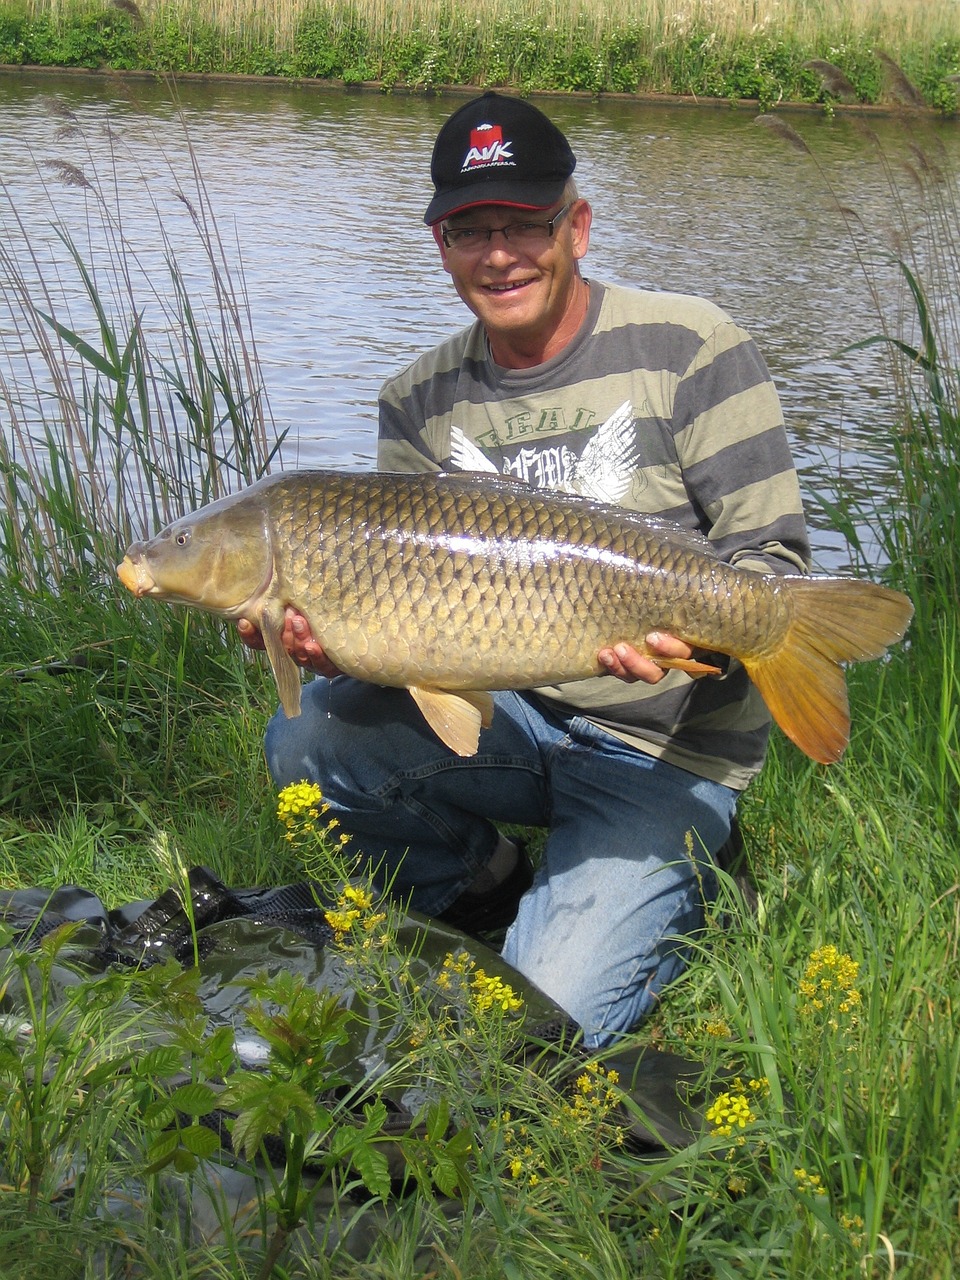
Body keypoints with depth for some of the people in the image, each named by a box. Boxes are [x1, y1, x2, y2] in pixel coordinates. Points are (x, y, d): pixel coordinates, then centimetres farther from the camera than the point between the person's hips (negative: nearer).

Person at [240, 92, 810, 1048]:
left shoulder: (689, 350, -11)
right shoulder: (420, 402, 3)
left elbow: (772, 556, -12)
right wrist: (336, 639, -22)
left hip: (664, 746, -5)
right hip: (503, 716, 5)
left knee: (547, 1018, -18)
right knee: (307, 740, -20)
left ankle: (681, 894, 16)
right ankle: (492, 895, 8)